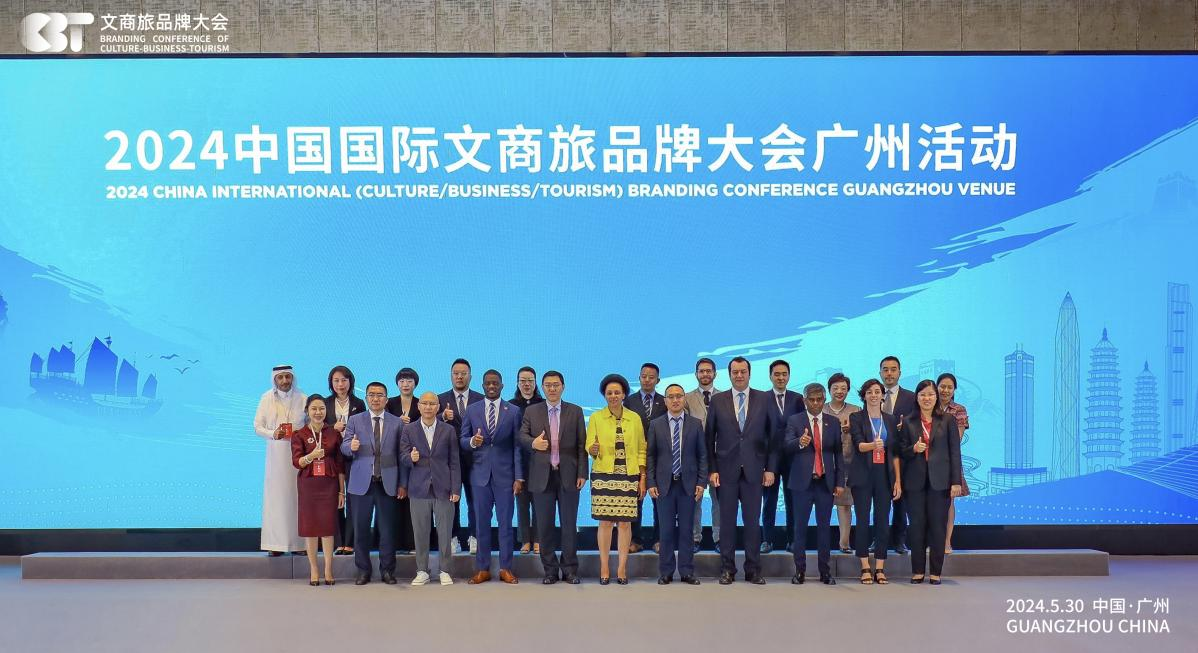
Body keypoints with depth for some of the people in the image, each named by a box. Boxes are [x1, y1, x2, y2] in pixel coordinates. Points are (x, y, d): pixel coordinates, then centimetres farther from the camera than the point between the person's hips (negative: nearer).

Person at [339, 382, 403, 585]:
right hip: (361, 483, 0)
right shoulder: (355, 420, 7)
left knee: (387, 528, 3)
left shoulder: (397, 423, 6)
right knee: (361, 528, 5)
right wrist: (351, 446, -24)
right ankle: (363, 570, 16)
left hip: (387, 483, 0)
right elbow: (344, 447, 0)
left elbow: (401, 454, 5)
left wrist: (402, 484, 2)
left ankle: (387, 570, 15)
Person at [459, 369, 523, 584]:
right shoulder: (471, 410, 8)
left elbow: (517, 446, 2)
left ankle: (506, 569, 10)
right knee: (482, 523, 5)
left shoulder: (513, 411, 4)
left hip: (505, 474, -1)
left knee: (505, 523, 2)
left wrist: (519, 477, -4)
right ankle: (482, 569, 13)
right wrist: (472, 442, -16)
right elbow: (462, 440, 8)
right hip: (480, 474, 1)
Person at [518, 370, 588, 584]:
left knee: (569, 524, 3)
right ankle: (550, 570, 14)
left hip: (568, 476, -1)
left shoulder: (575, 412, 7)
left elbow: (581, 445, 4)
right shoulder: (531, 411, 9)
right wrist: (533, 443, -22)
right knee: (544, 525, 4)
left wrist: (582, 473, -3)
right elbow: (522, 436, 1)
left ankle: (570, 569, 13)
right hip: (542, 476, 1)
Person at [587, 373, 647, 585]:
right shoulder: (596, 417, 3)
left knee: (625, 522, 1)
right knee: (605, 522, 0)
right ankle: (604, 568, 8)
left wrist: (642, 478, 4)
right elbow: (589, 448, 2)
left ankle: (622, 568, 9)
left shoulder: (634, 418, 7)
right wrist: (594, 449, -21)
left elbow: (641, 450, 9)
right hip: (603, 476, -1)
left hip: (629, 477, 1)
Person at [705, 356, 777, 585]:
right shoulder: (717, 400, 5)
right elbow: (710, 438, 4)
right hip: (727, 470, 0)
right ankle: (727, 569, 14)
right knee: (727, 521, 5)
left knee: (753, 521, 4)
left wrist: (770, 468, -1)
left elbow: (772, 435, 5)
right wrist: (712, 470, -2)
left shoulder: (764, 399, 5)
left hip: (753, 470, 0)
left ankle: (753, 570, 14)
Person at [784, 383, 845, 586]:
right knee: (800, 526, 2)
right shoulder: (794, 421, 2)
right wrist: (800, 442, -36)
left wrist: (840, 482, 2)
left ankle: (825, 571, 12)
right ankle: (800, 570, 8)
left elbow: (838, 453, 9)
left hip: (825, 482, 2)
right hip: (803, 481, -2)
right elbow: (788, 446, -13)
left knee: (824, 526, 5)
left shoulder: (833, 422, 9)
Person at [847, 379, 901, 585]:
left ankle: (880, 568, 7)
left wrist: (898, 480, 3)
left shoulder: (890, 420, 12)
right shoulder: (856, 418, 3)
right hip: (863, 474, -2)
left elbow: (895, 453, 10)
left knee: (883, 521, 1)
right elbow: (859, 444, -11)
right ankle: (865, 568, 5)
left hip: (884, 475, 3)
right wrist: (873, 445, -33)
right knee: (863, 520, -2)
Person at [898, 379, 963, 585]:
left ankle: (935, 572, 9)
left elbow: (955, 452, 1)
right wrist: (913, 449, -14)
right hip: (915, 480, 1)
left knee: (938, 526, 1)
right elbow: (901, 451, 9)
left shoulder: (948, 420, 5)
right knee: (917, 525, 4)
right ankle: (917, 571, 11)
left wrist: (956, 481, -5)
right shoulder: (908, 422, 7)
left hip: (939, 480, -1)